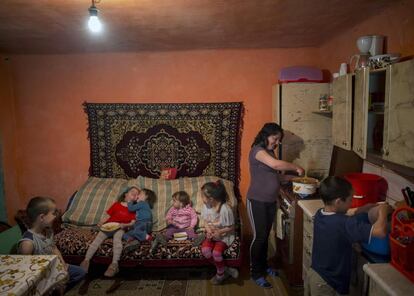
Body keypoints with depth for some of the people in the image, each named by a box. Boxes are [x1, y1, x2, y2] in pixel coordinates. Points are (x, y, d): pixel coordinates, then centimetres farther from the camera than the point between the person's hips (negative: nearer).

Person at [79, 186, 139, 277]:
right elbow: (107, 216, 13)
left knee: (117, 238, -34)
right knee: (98, 239, -24)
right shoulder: (116, 204, 14)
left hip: (120, 228, -2)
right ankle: (86, 260, -31)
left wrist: (124, 225, -15)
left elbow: (133, 223, 4)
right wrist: (101, 223, -5)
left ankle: (114, 264, -44)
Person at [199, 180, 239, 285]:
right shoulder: (206, 206, -7)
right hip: (211, 234, 5)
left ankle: (221, 273, 5)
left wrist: (219, 232, -26)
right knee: (205, 250, -22)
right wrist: (208, 230, -13)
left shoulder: (225, 209, -24)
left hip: (224, 235, -5)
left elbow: (231, 228, -13)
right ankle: (225, 270, -2)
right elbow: (205, 221, 6)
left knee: (216, 252, -28)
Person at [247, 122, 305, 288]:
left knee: (266, 235, 18)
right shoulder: (257, 150, -17)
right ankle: (255, 273, 16)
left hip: (271, 201, 8)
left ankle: (263, 266, 35)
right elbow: (275, 164, -32)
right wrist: (296, 168, -21)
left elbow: (274, 174, 12)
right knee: (259, 236, 1)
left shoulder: (270, 152, 11)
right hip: (257, 201, -8)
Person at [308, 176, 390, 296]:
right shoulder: (343, 224, -30)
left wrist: (366, 208, 2)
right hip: (326, 282, -7)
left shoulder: (320, 214, -7)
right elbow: (380, 231, -35)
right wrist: (383, 211, -17)